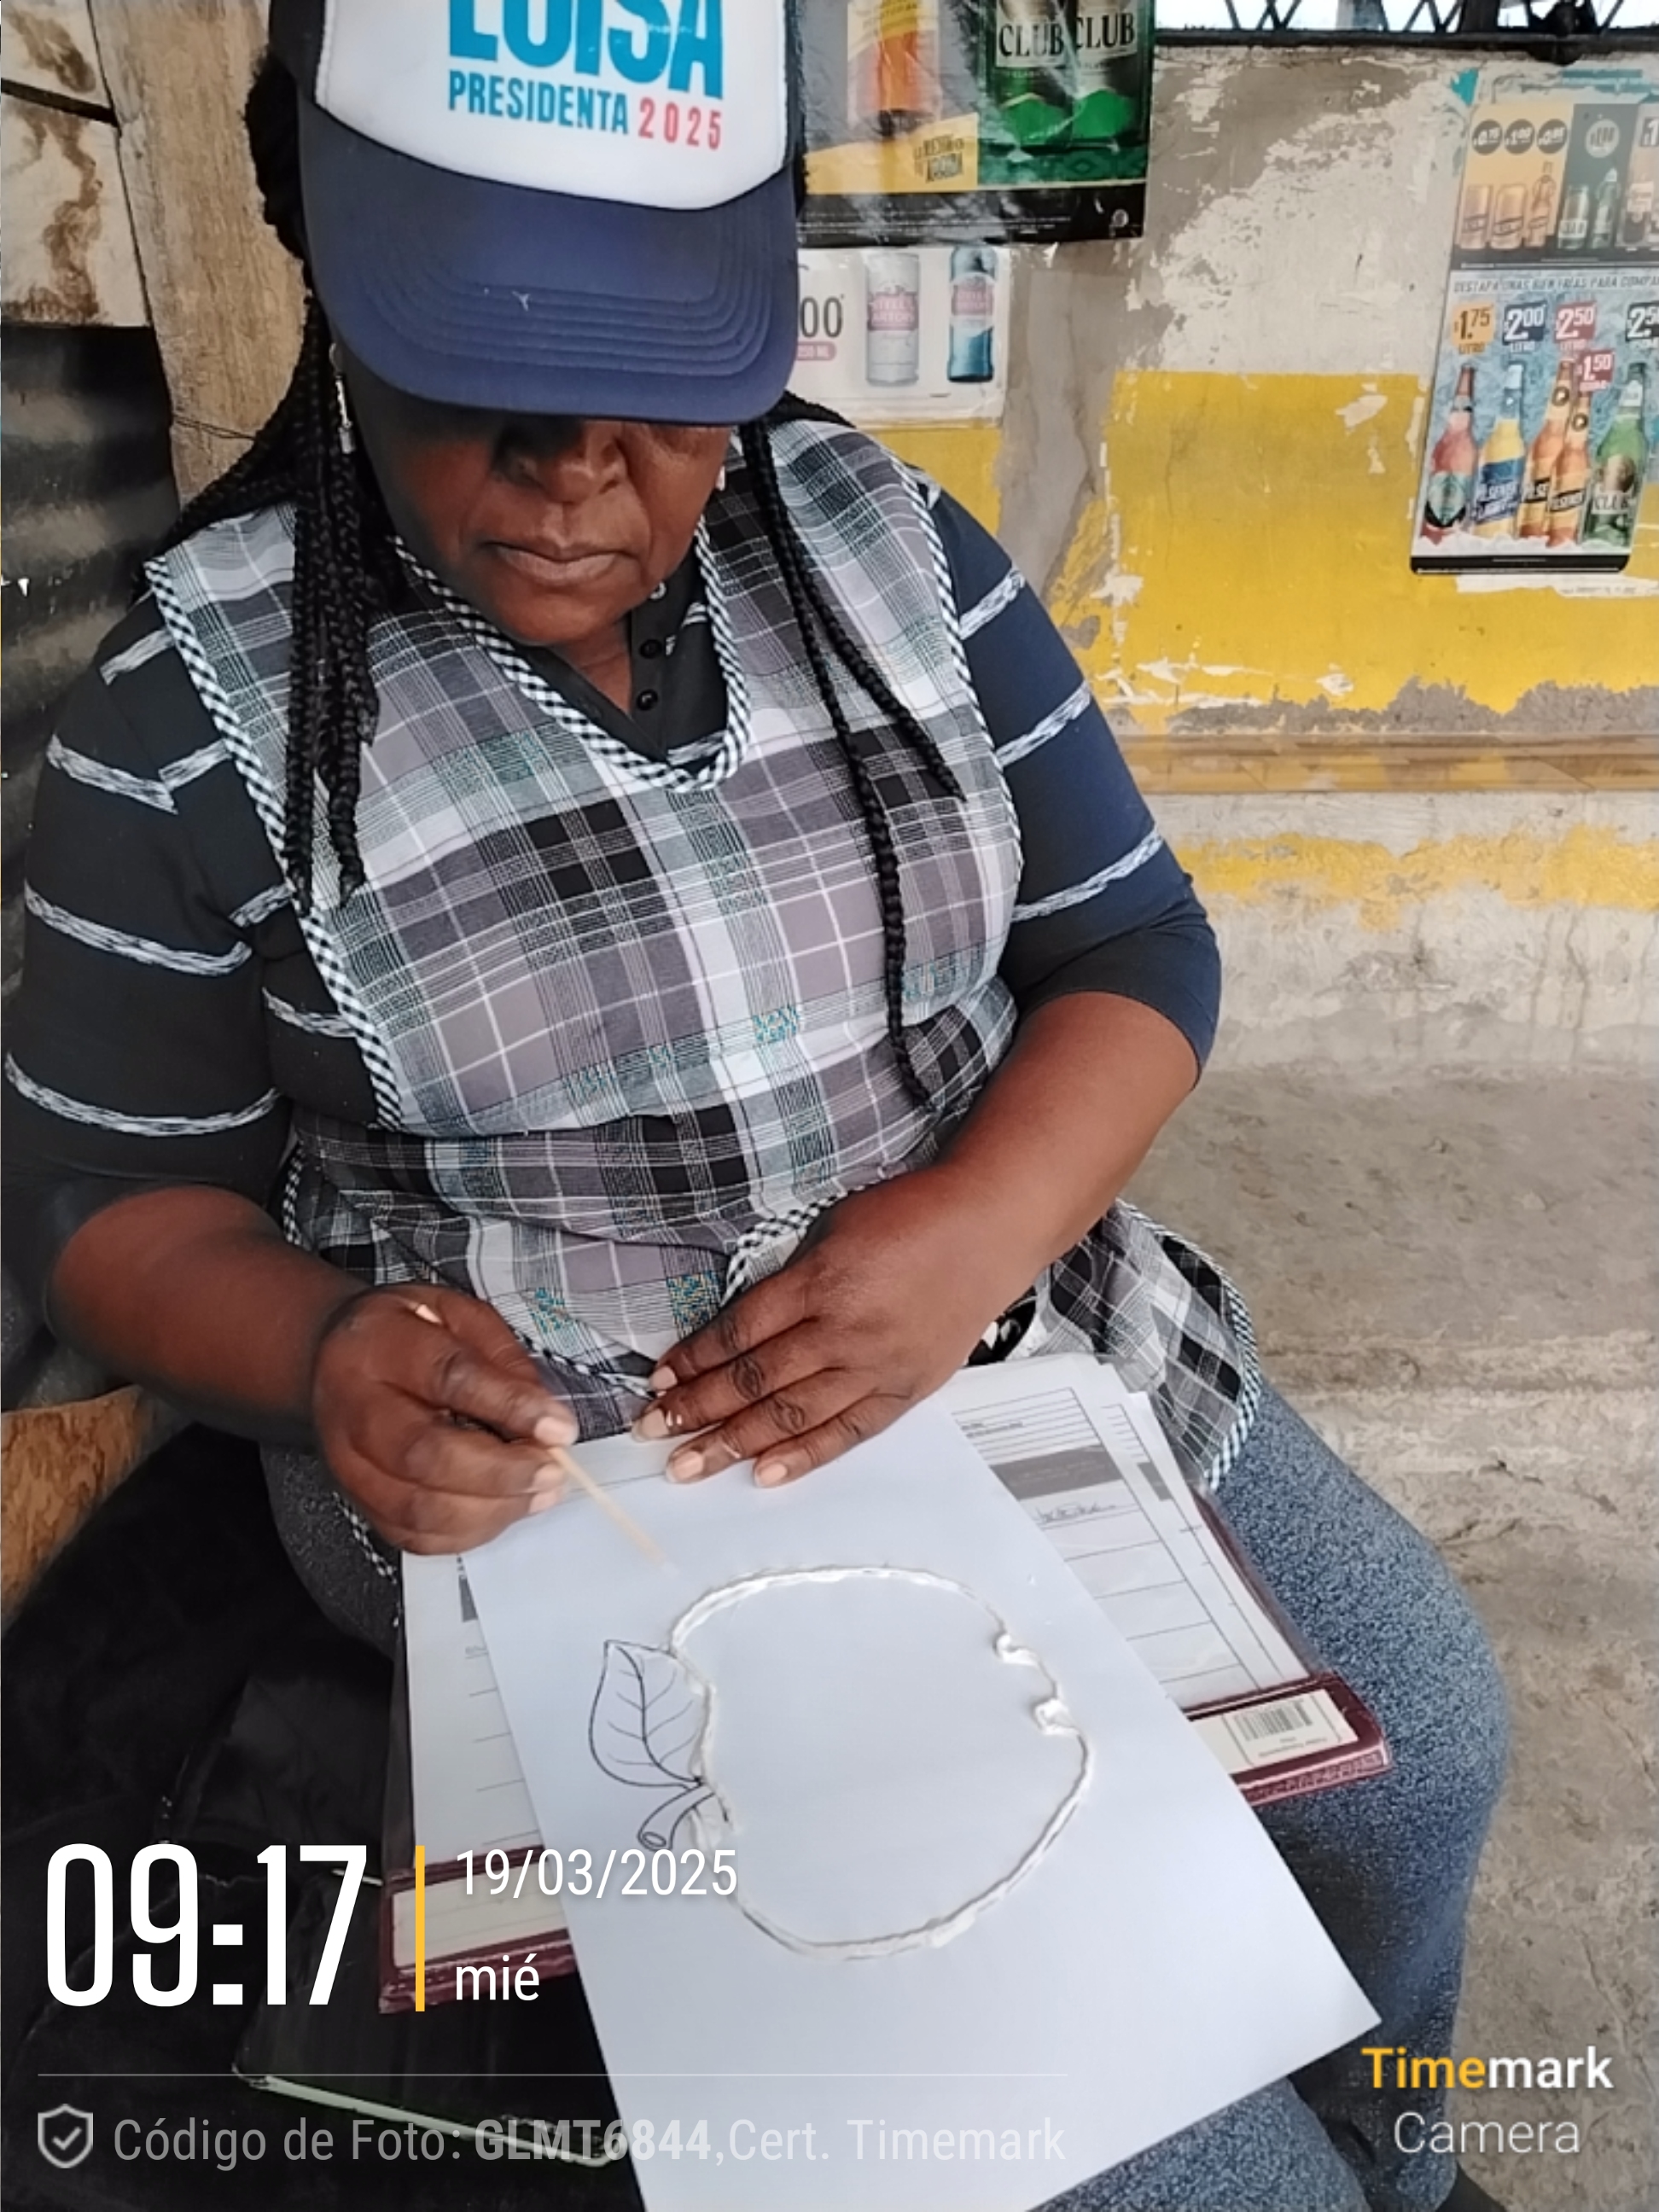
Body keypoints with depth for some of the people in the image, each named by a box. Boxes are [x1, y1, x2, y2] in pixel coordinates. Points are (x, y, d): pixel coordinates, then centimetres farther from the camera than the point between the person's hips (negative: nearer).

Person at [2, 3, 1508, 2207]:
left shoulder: (890, 542, -3)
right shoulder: (202, 700, -10)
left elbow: (1135, 947, -1)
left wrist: (972, 1227, -20)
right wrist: (324, 1351, -24)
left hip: (1032, 1339, 4)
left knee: (1421, 1736, 12)